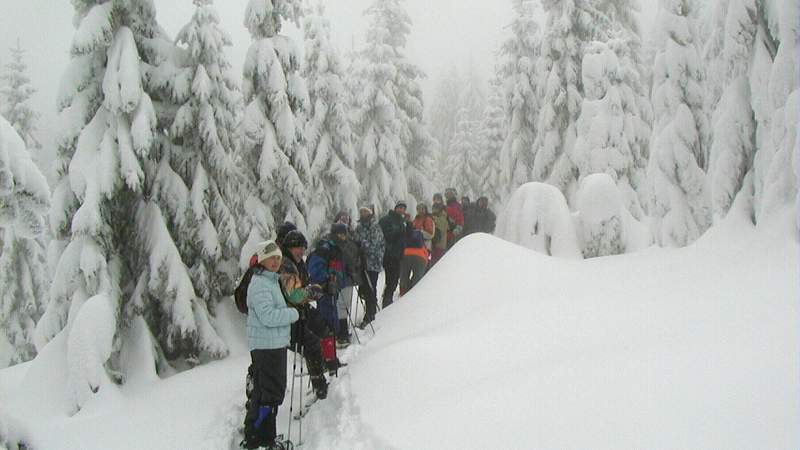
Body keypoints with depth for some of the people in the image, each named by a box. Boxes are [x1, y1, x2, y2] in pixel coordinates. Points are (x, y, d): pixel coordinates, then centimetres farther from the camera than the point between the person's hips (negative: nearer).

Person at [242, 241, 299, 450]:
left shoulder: (272, 280, 16)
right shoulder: (259, 284, -16)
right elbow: (268, 316, -25)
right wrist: (294, 313, -14)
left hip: (277, 345, 11)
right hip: (265, 347, -11)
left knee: (275, 392, 17)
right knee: (267, 395, -6)